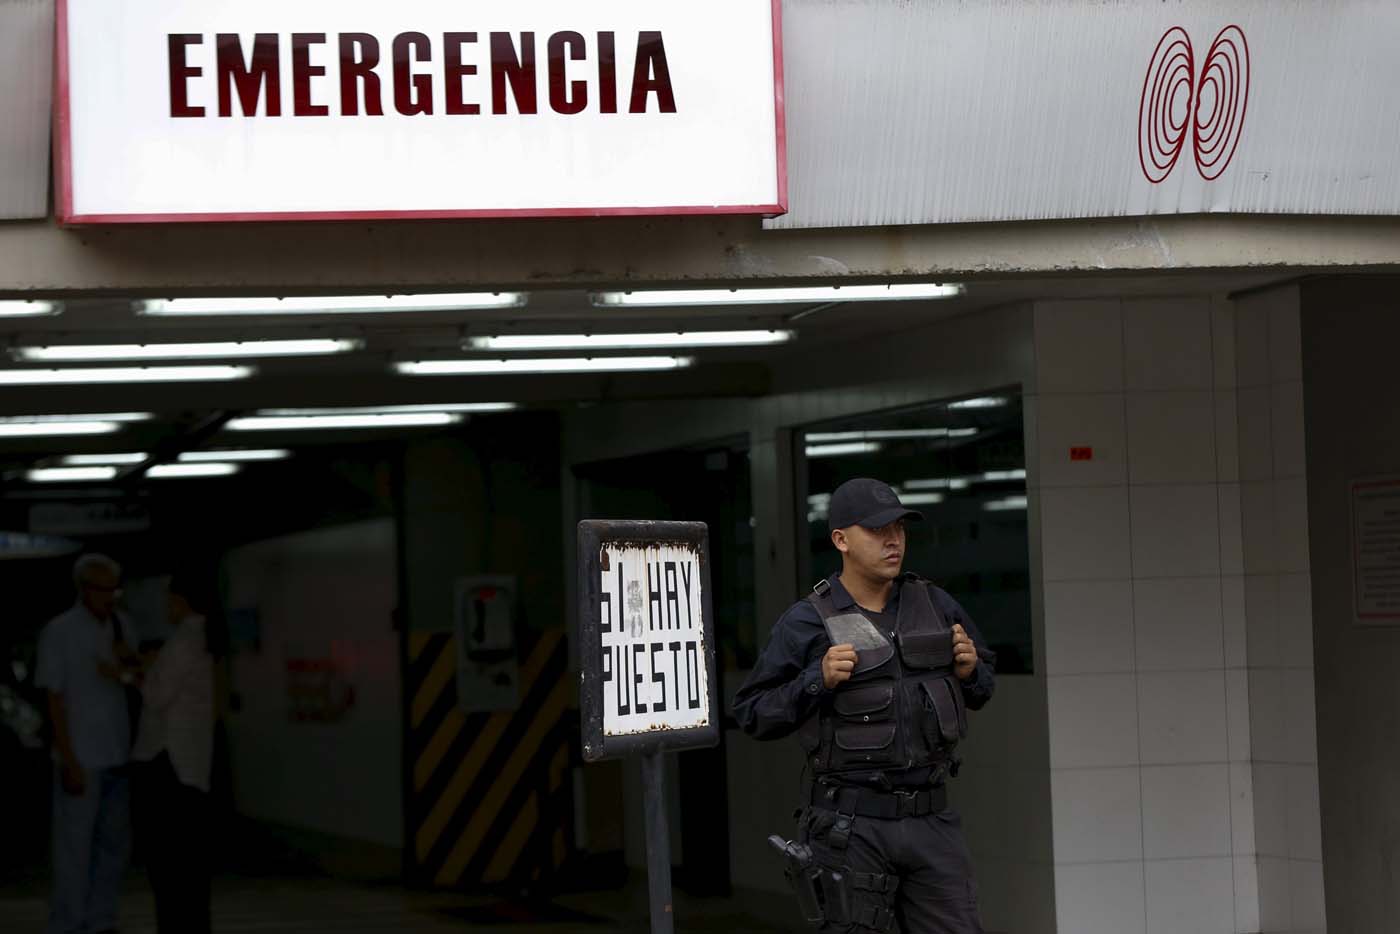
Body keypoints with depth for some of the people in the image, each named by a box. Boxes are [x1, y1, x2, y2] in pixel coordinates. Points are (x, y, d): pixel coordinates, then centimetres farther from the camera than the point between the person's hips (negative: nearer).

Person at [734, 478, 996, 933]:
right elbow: (753, 714, -3)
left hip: (931, 823, 4)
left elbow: (983, 685, 22)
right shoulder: (807, 623, -4)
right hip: (851, 828, -4)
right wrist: (819, 679, -16)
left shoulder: (934, 605, 8)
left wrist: (969, 670, -1)